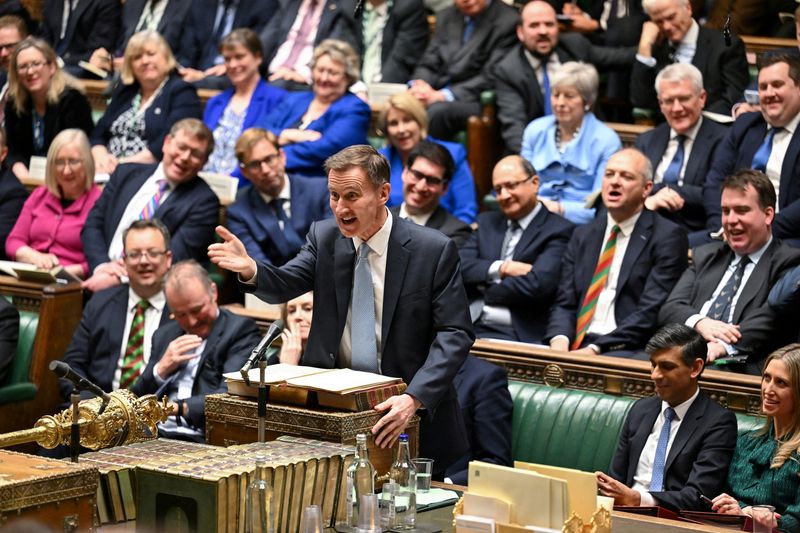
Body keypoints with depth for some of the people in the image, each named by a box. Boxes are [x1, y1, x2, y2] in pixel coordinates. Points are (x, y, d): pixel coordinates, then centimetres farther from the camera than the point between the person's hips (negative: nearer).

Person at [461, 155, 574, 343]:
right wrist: (500, 268, -8)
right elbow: (460, 266, 8)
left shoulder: (558, 230, 1)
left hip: (520, 334, -5)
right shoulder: (487, 222, 22)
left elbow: (535, 286, -12)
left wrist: (483, 288, 0)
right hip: (472, 326, 5)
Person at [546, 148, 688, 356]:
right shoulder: (583, 236, 19)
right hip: (576, 347, 6)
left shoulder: (668, 237, 0)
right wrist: (559, 341, -9)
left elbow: (651, 313, -9)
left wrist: (595, 349, -18)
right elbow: (564, 304, 14)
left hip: (629, 352, -5)